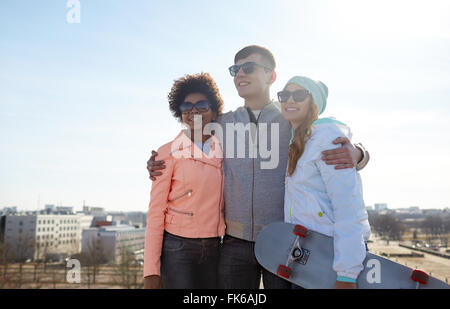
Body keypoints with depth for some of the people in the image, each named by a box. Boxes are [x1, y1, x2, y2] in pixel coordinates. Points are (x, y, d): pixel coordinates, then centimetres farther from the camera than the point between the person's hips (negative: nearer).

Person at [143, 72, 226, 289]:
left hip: (214, 249, 4)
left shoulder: (224, 151, 8)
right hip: (178, 249, -4)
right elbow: (156, 212, -5)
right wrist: (151, 270, -9)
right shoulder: (169, 153, -3)